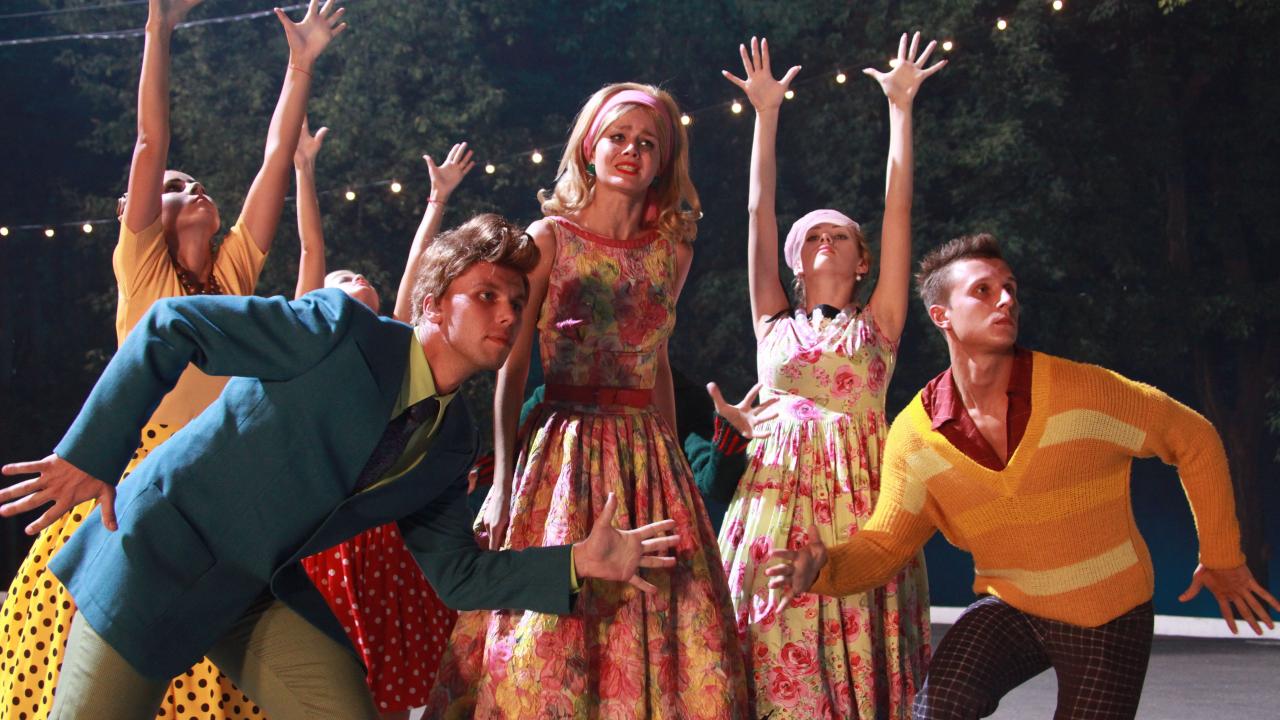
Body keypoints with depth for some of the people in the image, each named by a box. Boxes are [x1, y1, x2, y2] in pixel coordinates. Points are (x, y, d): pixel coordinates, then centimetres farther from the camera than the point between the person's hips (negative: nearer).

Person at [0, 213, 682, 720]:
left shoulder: (450, 443, 2)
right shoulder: (340, 329, -18)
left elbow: (454, 574, 4)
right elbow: (169, 327, -15)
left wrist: (580, 561, -7)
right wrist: (89, 453, -17)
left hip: (270, 597, 6)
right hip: (164, 559, -5)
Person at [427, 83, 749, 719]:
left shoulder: (672, 250, 10)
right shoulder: (551, 236, 0)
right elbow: (513, 364, -3)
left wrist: (675, 463, 12)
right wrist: (503, 478, -10)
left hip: (649, 458, 4)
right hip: (563, 446, -3)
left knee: (664, 635, 1)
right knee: (549, 629, -6)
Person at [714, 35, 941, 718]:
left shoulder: (876, 324, 11)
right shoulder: (775, 324, 15)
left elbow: (899, 210, 9)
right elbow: (759, 212, 13)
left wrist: (900, 106, 9)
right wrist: (766, 112, 13)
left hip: (858, 497, -1)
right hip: (778, 490, 1)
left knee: (856, 662, -4)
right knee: (777, 662, -4)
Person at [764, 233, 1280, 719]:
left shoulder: (1084, 391, -19)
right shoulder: (914, 434, -11)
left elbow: (1193, 438, -5)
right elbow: (884, 544, -6)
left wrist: (1222, 556, 1)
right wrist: (823, 570, -27)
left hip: (1110, 615, 0)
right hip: (1010, 608, 1)